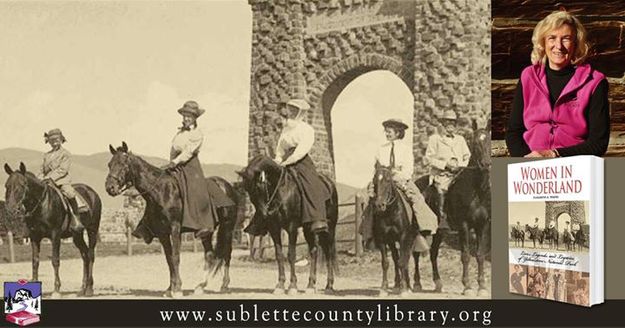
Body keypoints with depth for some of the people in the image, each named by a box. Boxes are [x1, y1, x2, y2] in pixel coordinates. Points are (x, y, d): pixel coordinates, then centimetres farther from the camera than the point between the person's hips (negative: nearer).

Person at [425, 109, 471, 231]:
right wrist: (445, 164, -10)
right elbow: (429, 158, 1)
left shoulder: (460, 139, 22)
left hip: (458, 173, 4)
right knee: (442, 189, -29)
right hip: (441, 174, -3)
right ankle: (442, 219, -29)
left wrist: (459, 165, -3)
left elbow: (468, 157, 19)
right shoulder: (434, 138, 10)